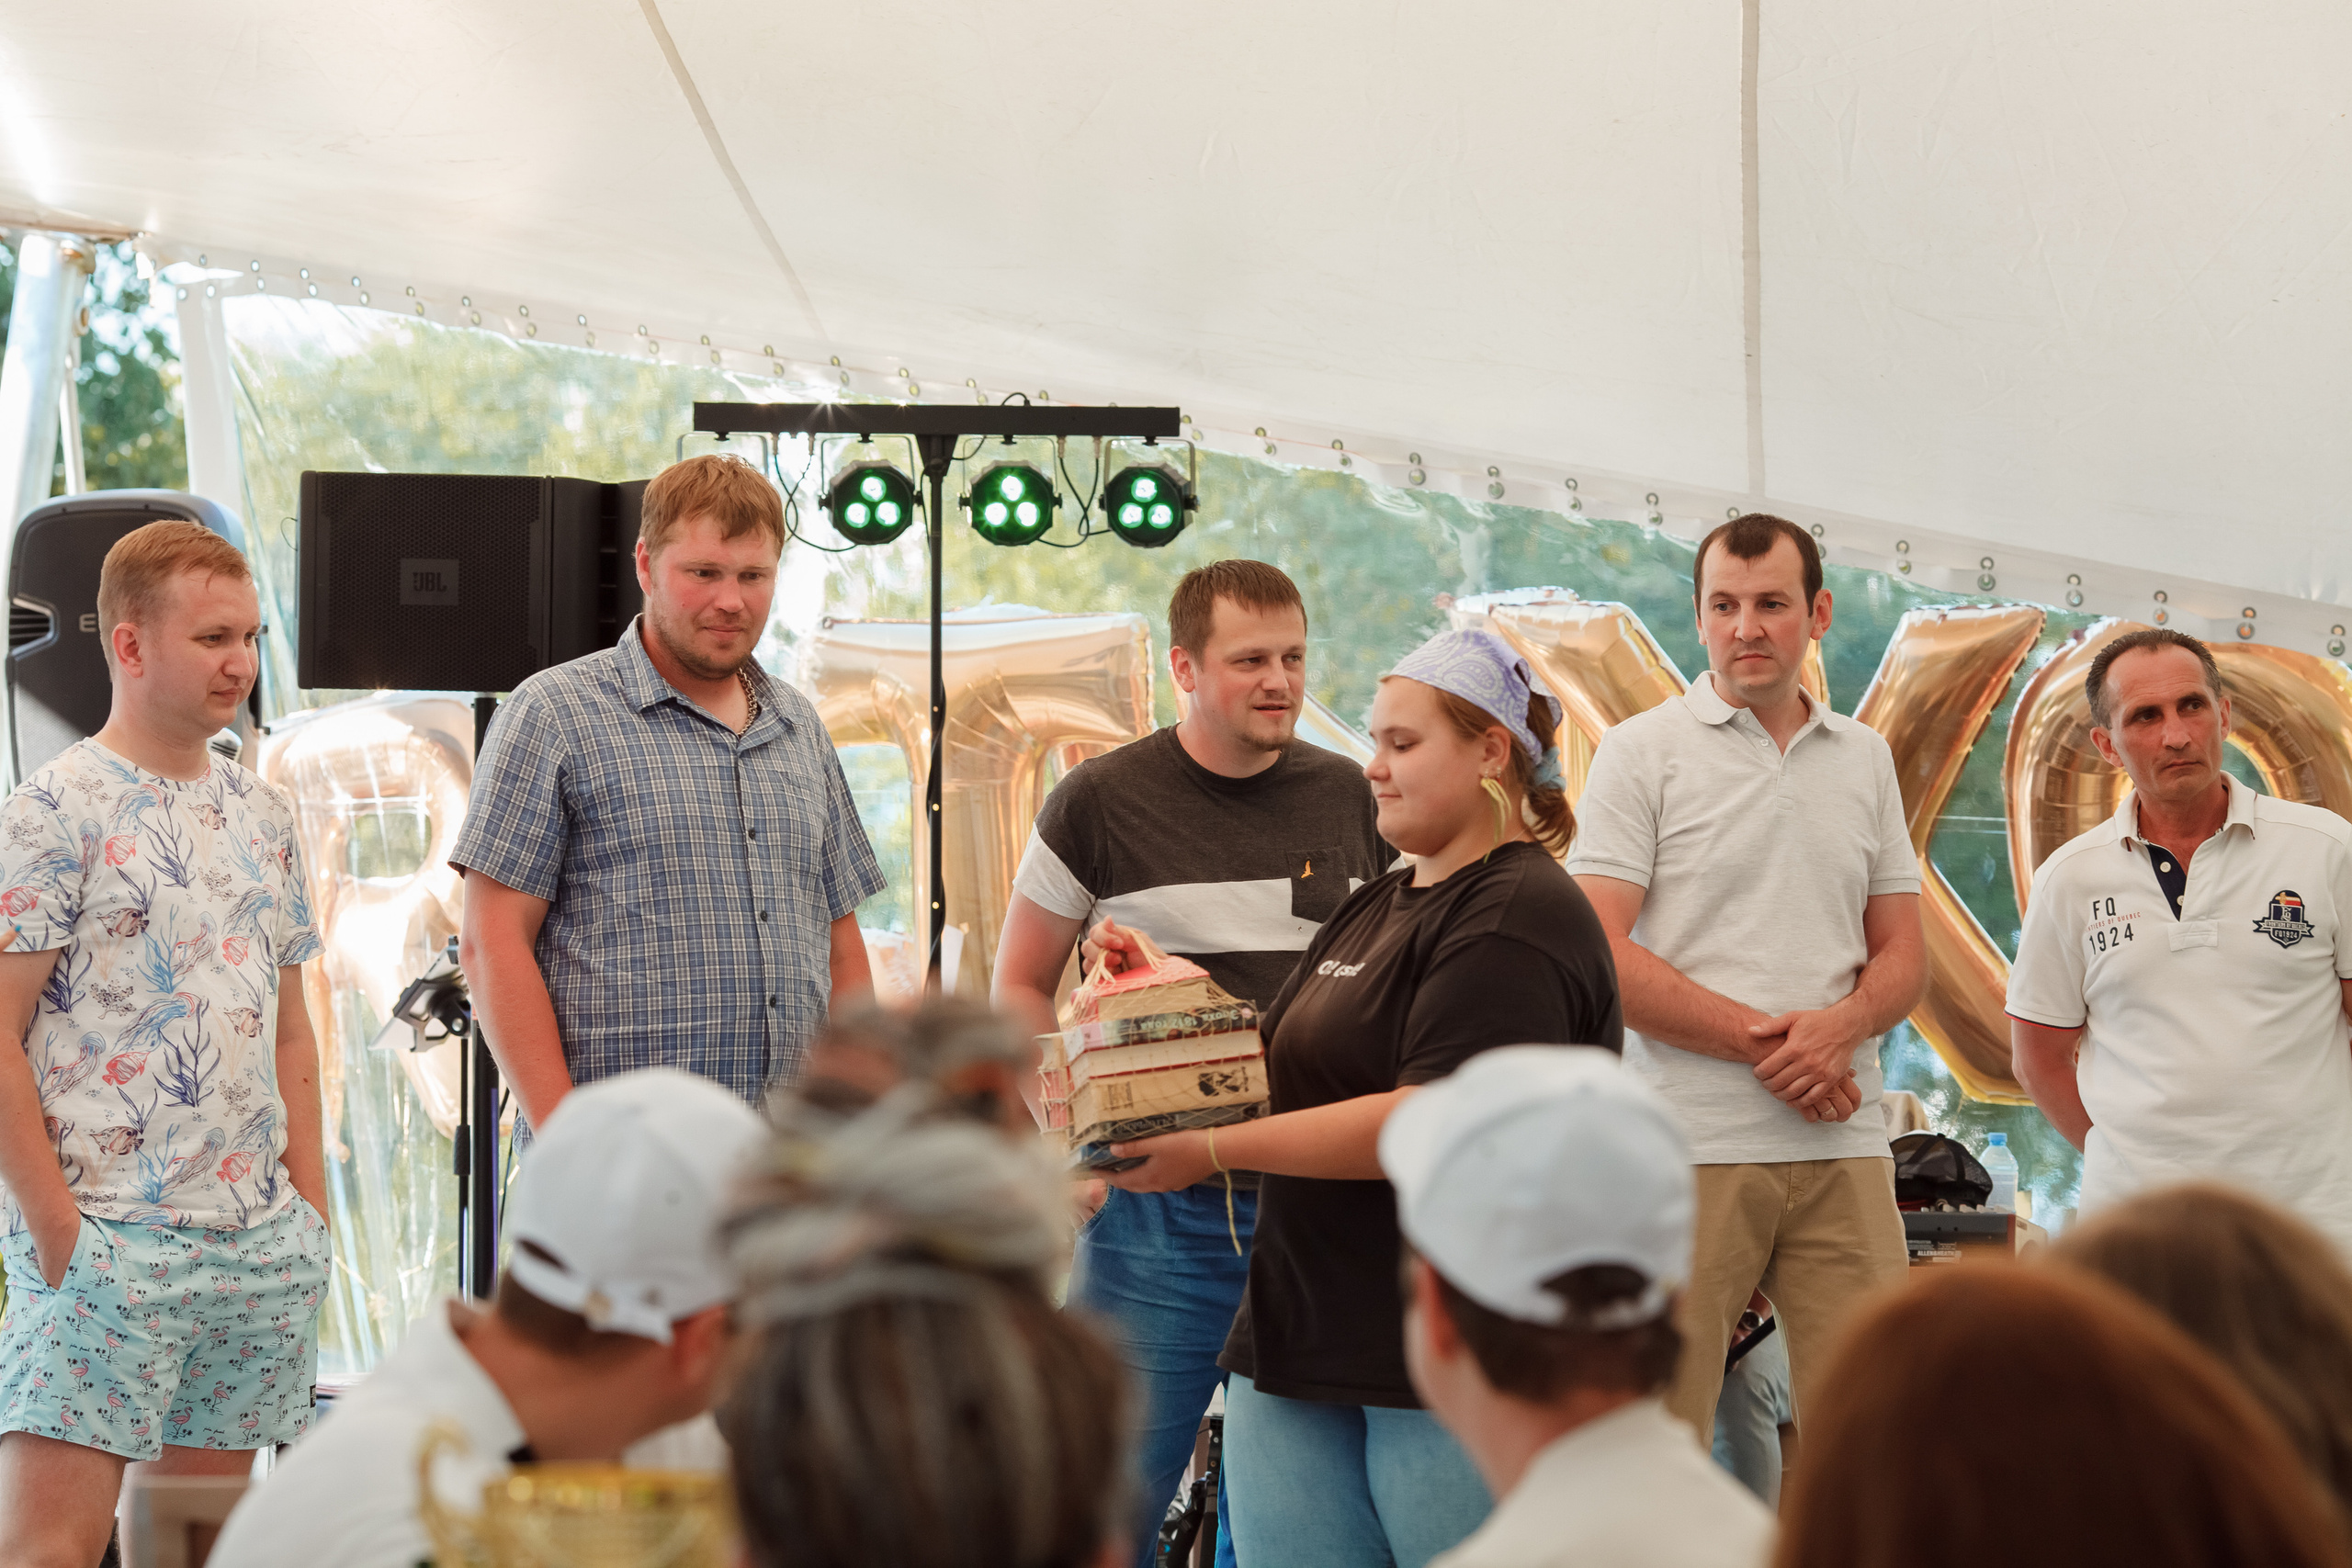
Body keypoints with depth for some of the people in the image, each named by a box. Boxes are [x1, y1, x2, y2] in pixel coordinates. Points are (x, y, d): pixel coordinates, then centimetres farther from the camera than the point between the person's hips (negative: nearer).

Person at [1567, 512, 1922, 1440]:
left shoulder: (1865, 760, 16)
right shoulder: (1643, 752, 2)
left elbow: (1903, 951, 16)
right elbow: (1598, 954, -7)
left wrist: (1841, 1026, -7)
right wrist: (1762, 1042, -13)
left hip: (1842, 1145, 4)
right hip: (1691, 1146, -4)